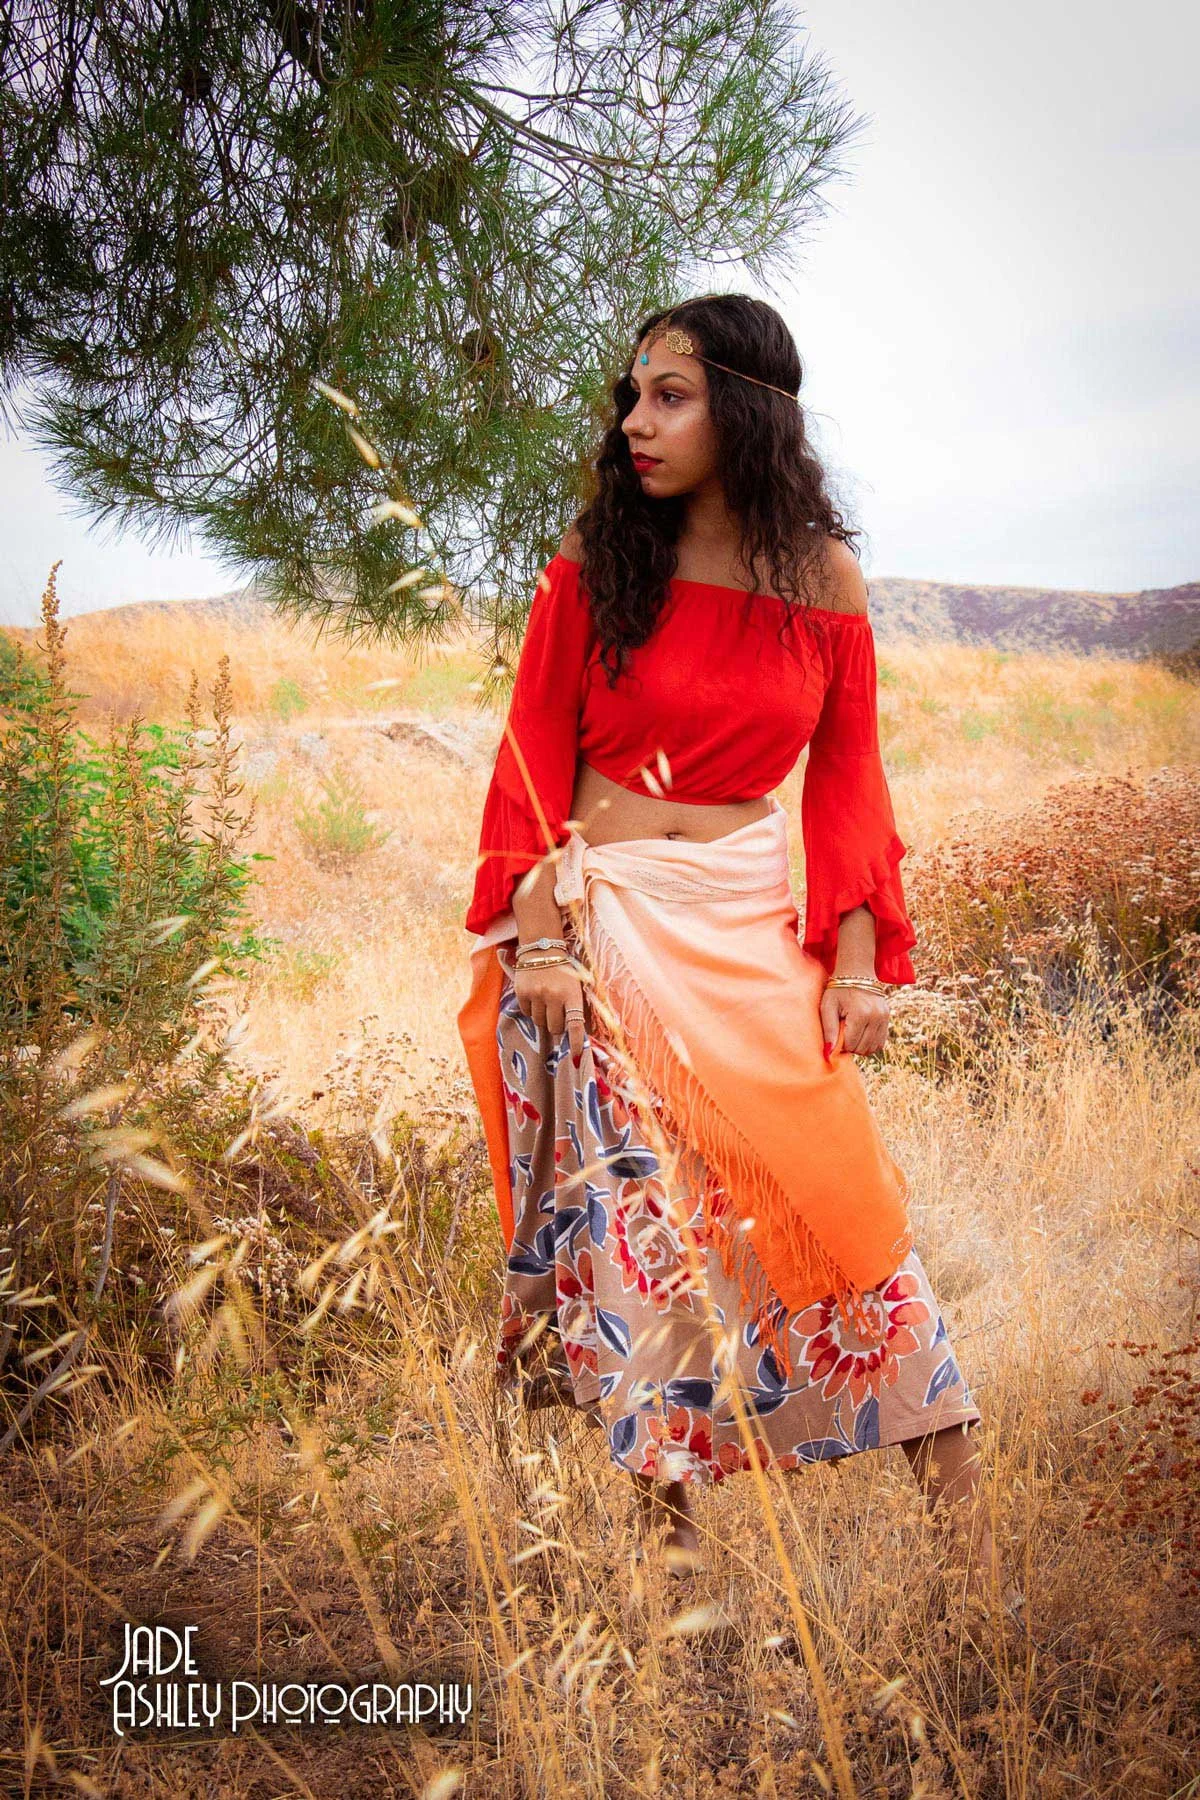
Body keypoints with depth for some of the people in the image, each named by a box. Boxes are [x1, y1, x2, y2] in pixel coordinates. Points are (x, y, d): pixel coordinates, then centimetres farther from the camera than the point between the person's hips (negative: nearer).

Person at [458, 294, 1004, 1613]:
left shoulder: (824, 578, 2)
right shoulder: (596, 559, 0)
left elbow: (846, 778, 5)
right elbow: (535, 753, 0)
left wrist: (859, 963, -2)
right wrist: (541, 940, -8)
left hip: (750, 929, 1)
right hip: (602, 917, 0)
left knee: (823, 1191, -1)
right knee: (630, 1198, 2)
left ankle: (958, 1499, 15)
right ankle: (667, 1508, 17)